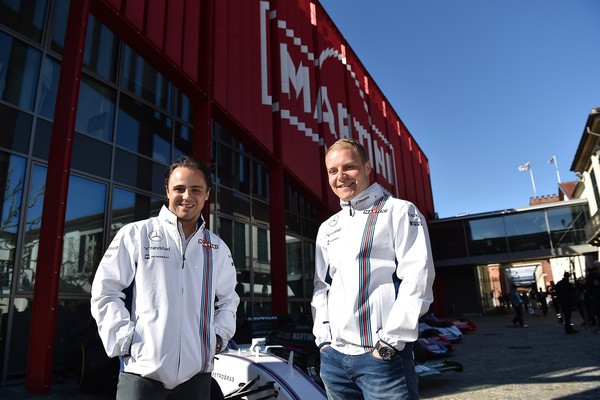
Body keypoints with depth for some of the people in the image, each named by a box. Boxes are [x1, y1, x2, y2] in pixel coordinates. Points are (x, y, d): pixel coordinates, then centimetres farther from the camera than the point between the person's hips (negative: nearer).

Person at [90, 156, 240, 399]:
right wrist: (126, 340, -8)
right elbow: (105, 291, 0)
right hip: (142, 372, -3)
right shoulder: (136, 234, 0)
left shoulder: (218, 249, 10)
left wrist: (219, 336, 4)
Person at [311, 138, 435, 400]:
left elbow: (417, 280, -11)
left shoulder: (399, 212, -3)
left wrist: (389, 342, -14)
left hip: (382, 356, -5)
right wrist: (323, 338, 6)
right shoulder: (328, 228, 13)